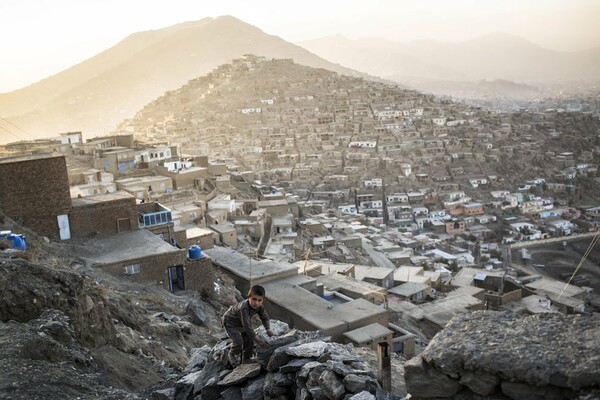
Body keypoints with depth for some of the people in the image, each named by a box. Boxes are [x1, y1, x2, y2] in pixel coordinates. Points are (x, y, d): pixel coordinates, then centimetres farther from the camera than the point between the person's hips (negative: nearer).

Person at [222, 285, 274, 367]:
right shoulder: (243, 308, -46)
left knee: (249, 340, 5)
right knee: (238, 341, -18)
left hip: (244, 322, 7)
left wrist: (268, 329, -19)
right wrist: (258, 339, -45)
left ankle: (246, 359, 29)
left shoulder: (260, 307, -23)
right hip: (230, 322, -7)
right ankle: (231, 355, 12)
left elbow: (265, 318, -3)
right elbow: (247, 326, -46)